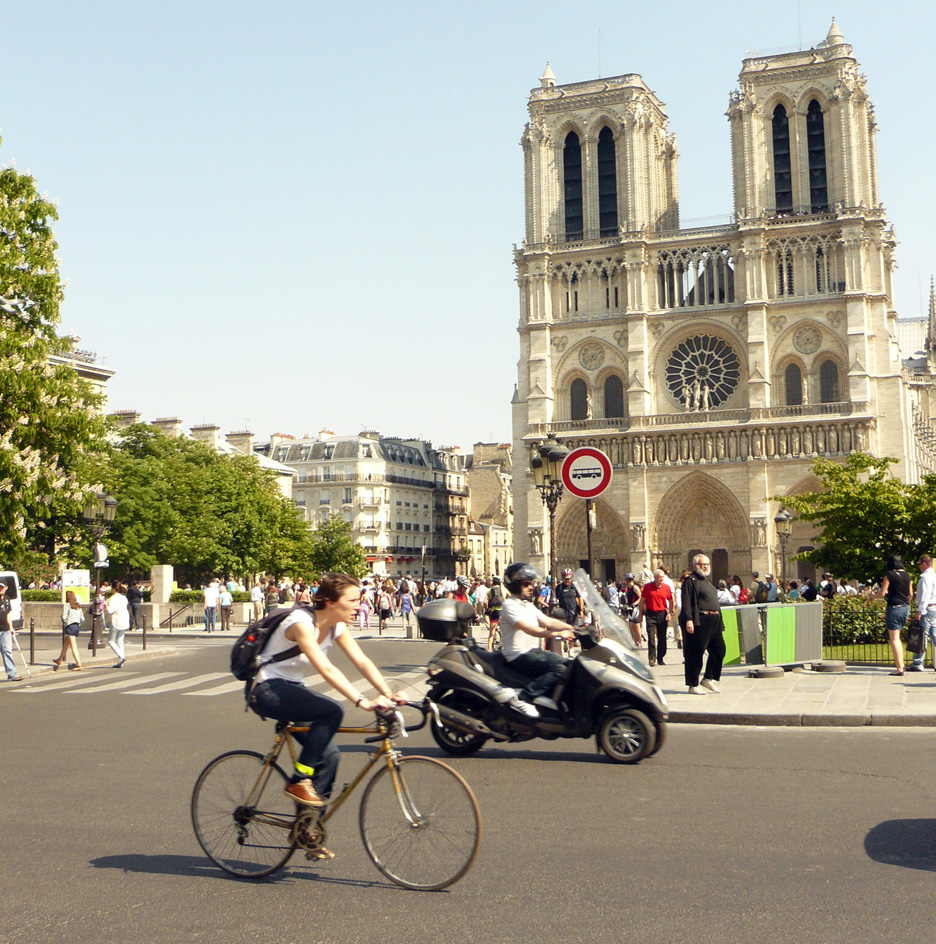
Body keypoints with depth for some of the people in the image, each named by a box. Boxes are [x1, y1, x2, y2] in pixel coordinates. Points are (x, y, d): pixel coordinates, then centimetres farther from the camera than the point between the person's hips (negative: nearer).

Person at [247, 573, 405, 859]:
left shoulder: (336, 627, -1)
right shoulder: (301, 623, -26)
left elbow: (362, 662, -8)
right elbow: (327, 670, -36)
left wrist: (388, 694, -22)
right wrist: (363, 702, -43)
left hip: (289, 688, 9)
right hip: (265, 690, -8)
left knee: (329, 755, -2)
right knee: (332, 712, -28)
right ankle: (299, 781, -14)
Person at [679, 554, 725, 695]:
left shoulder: (707, 581, 22)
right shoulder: (690, 580, -6)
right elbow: (686, 602, -14)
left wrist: (718, 621, 24)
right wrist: (688, 620, -24)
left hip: (714, 621, 9)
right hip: (699, 622, -9)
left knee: (719, 650, 11)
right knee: (696, 653, -3)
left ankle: (709, 679, 22)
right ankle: (693, 685, 4)